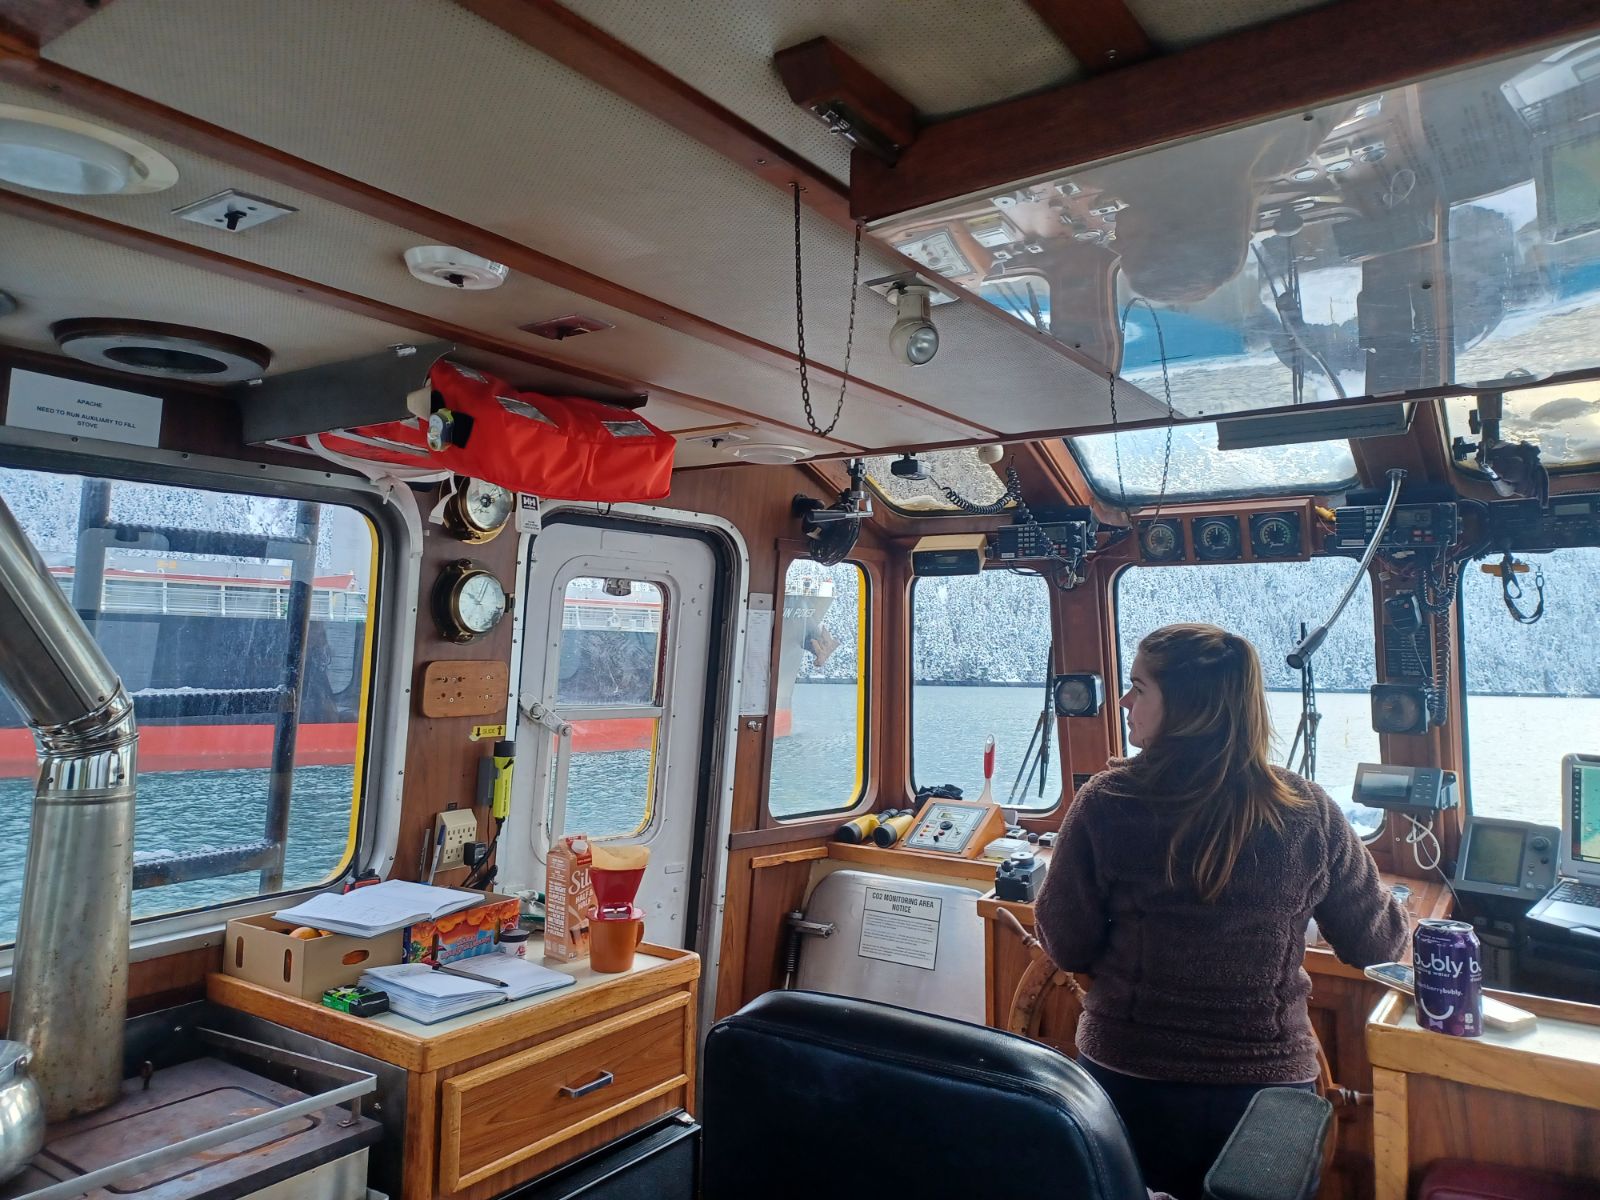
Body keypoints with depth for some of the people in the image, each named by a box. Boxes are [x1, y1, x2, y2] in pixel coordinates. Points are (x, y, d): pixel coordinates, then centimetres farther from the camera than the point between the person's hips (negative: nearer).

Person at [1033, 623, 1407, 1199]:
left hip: (1127, 1073, -1)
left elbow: (1067, 948, -9)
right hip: (1267, 1078, 2)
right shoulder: (1309, 811, -11)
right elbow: (1378, 944, 2)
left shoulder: (1106, 803, -17)